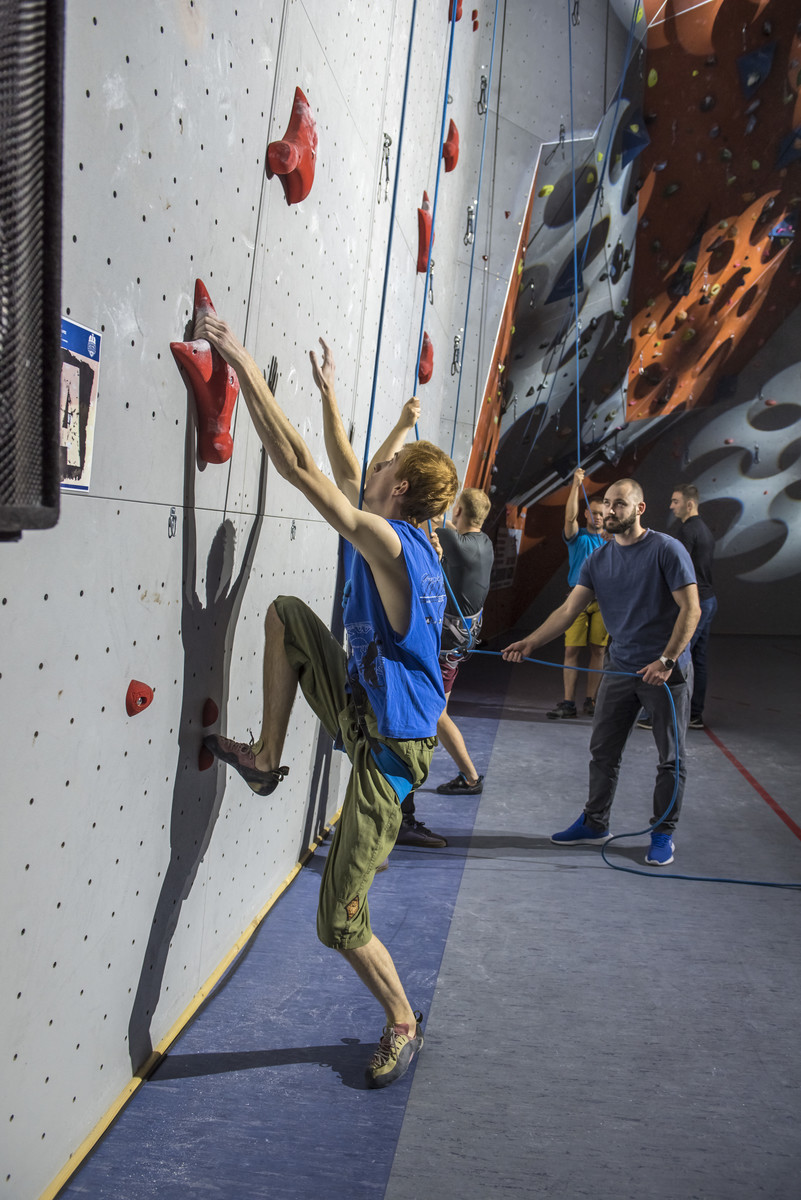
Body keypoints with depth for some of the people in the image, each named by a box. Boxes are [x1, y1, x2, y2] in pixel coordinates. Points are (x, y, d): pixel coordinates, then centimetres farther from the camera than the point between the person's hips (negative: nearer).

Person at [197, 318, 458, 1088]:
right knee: (286, 614, 15)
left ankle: (402, 1024, 23)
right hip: (364, 713, 9)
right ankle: (267, 758, 19)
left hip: (386, 750, -9)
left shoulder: (387, 540, -22)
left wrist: (244, 366, -17)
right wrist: (328, 394, 27)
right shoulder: (409, 540, 4)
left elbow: (298, 465, -23)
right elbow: (346, 477, 20)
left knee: (340, 923, -1)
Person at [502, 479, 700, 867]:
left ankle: (663, 834, 17)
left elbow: (690, 609, -13)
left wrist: (665, 661, -20)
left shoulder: (667, 550, -11)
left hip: (666, 670, -5)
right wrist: (530, 642, -12)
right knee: (603, 751, 10)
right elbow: (569, 609, 0)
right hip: (621, 667, 5)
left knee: (671, 758, 4)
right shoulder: (598, 560, 5)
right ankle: (594, 824, 24)